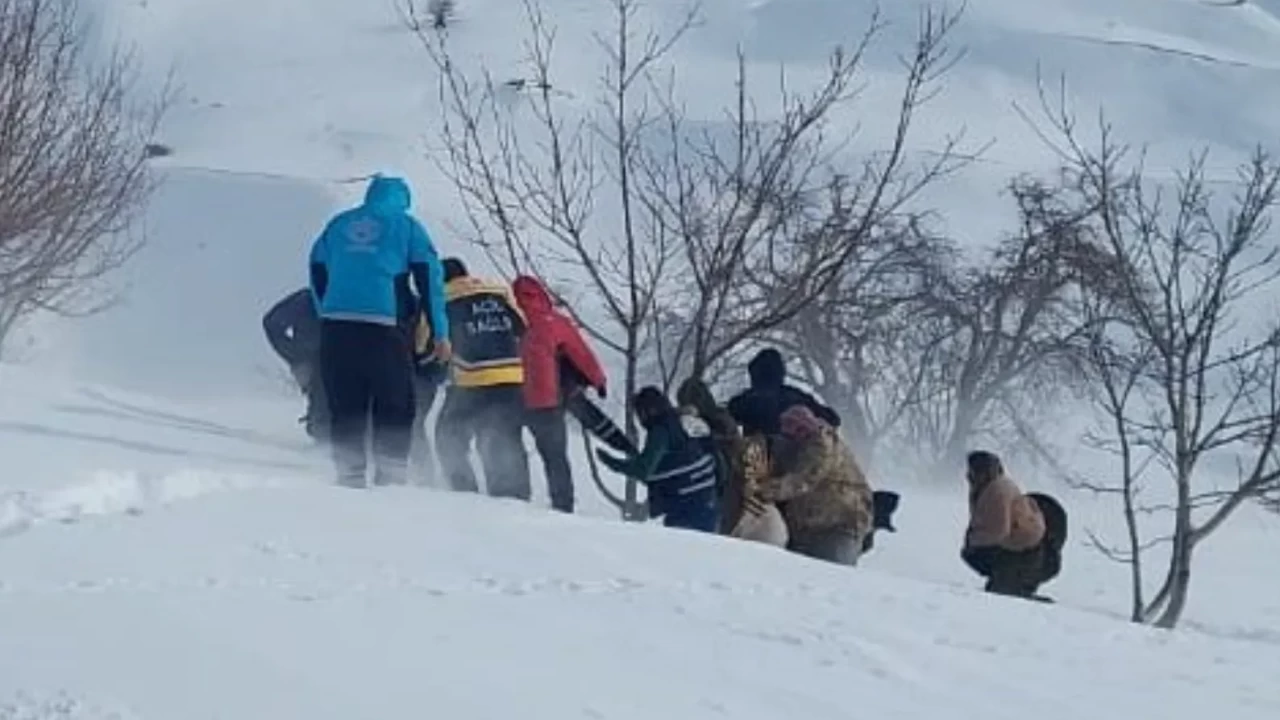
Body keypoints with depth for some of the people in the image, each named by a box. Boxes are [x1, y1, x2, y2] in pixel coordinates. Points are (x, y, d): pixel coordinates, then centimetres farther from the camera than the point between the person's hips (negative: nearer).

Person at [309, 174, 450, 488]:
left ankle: (350, 478, 6)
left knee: (344, 410, 8)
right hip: (383, 326, -3)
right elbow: (430, 276, 5)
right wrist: (440, 333, 6)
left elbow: (317, 271, 21)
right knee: (394, 410, 4)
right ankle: (391, 478, -2)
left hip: (335, 325, 3)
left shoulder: (339, 223, 20)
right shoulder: (405, 224, 9)